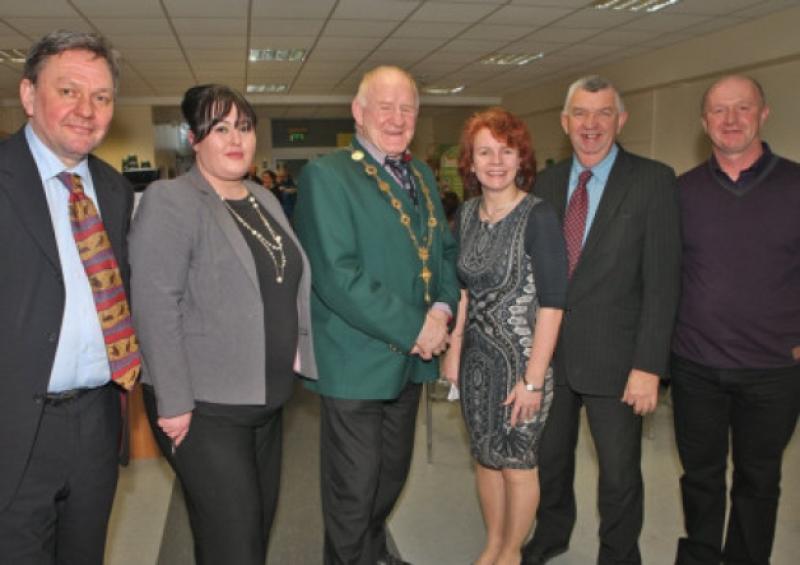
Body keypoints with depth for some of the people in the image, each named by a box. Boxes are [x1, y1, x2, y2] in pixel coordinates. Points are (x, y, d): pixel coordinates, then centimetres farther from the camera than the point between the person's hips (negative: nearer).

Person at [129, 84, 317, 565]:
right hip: (204, 405, -7)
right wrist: (174, 403, -19)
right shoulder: (170, 200, -10)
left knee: (260, 525, 18)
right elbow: (156, 305, -17)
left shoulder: (264, 199, 13)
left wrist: (293, 353, 10)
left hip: (267, 397, 7)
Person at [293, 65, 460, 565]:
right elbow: (337, 277, -21)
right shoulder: (326, 176, -13)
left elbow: (445, 249, 13)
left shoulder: (422, 175, 11)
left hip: (411, 355, 7)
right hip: (356, 362, -7)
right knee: (354, 487, 8)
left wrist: (442, 308, -7)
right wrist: (414, 328, -19)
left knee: (394, 474, 22)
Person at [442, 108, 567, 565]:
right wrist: (454, 352, 7)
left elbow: (552, 303, -16)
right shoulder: (466, 214, 3)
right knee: (486, 456, 18)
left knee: (517, 462, 10)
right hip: (477, 358, 6)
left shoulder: (539, 217, -15)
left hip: (522, 359, -5)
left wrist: (533, 378, -17)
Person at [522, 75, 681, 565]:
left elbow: (662, 280, -12)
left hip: (614, 359, -4)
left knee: (620, 473, 12)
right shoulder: (547, 182, 5)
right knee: (549, 457, 21)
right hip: (550, 353, 4)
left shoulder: (654, 181, -8)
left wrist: (649, 366, -16)